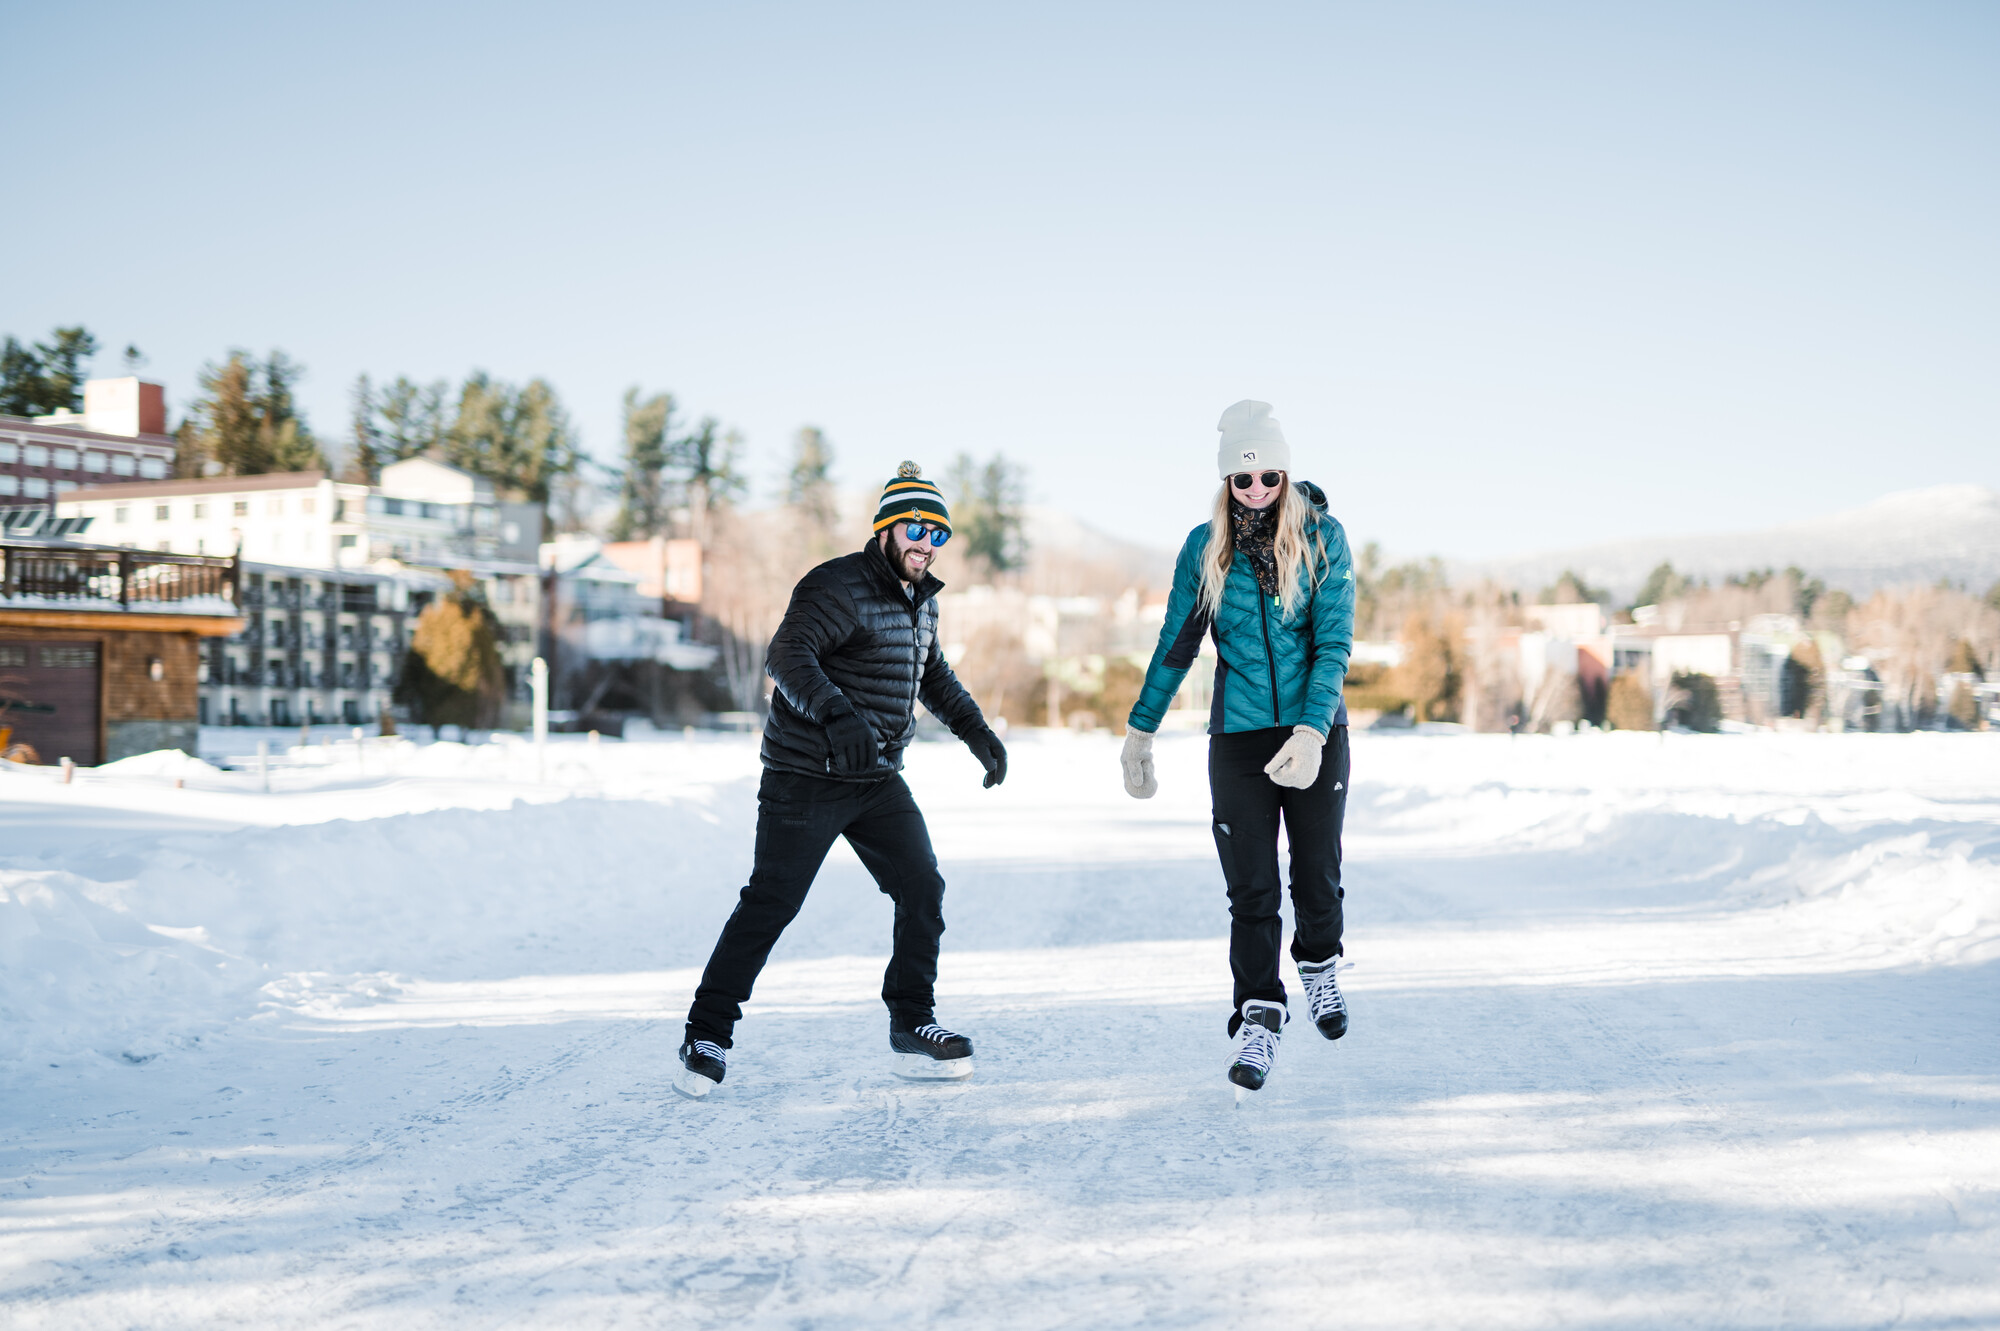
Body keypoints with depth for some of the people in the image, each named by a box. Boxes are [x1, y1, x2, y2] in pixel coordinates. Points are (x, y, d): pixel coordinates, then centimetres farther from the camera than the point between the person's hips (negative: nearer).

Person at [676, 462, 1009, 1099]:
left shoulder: (921, 601, 13)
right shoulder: (838, 587, -15)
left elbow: (934, 676, 31)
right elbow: (787, 656, -30)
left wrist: (977, 731, 23)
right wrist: (835, 712, -46)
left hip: (880, 782, 8)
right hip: (807, 777, -8)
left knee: (923, 890, 2)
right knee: (770, 903, -7)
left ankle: (911, 1025, 14)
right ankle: (708, 1035, 3)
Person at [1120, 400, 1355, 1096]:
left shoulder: (1323, 538, -6)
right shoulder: (1205, 548, -1)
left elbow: (1333, 642, -11)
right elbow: (1175, 645, 7)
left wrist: (1311, 731, -23)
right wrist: (1140, 731, 7)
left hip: (1316, 732, 0)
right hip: (1238, 737, 1)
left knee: (1317, 877, 7)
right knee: (1251, 890, -3)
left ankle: (1319, 967, 36)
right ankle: (1258, 1019, 5)